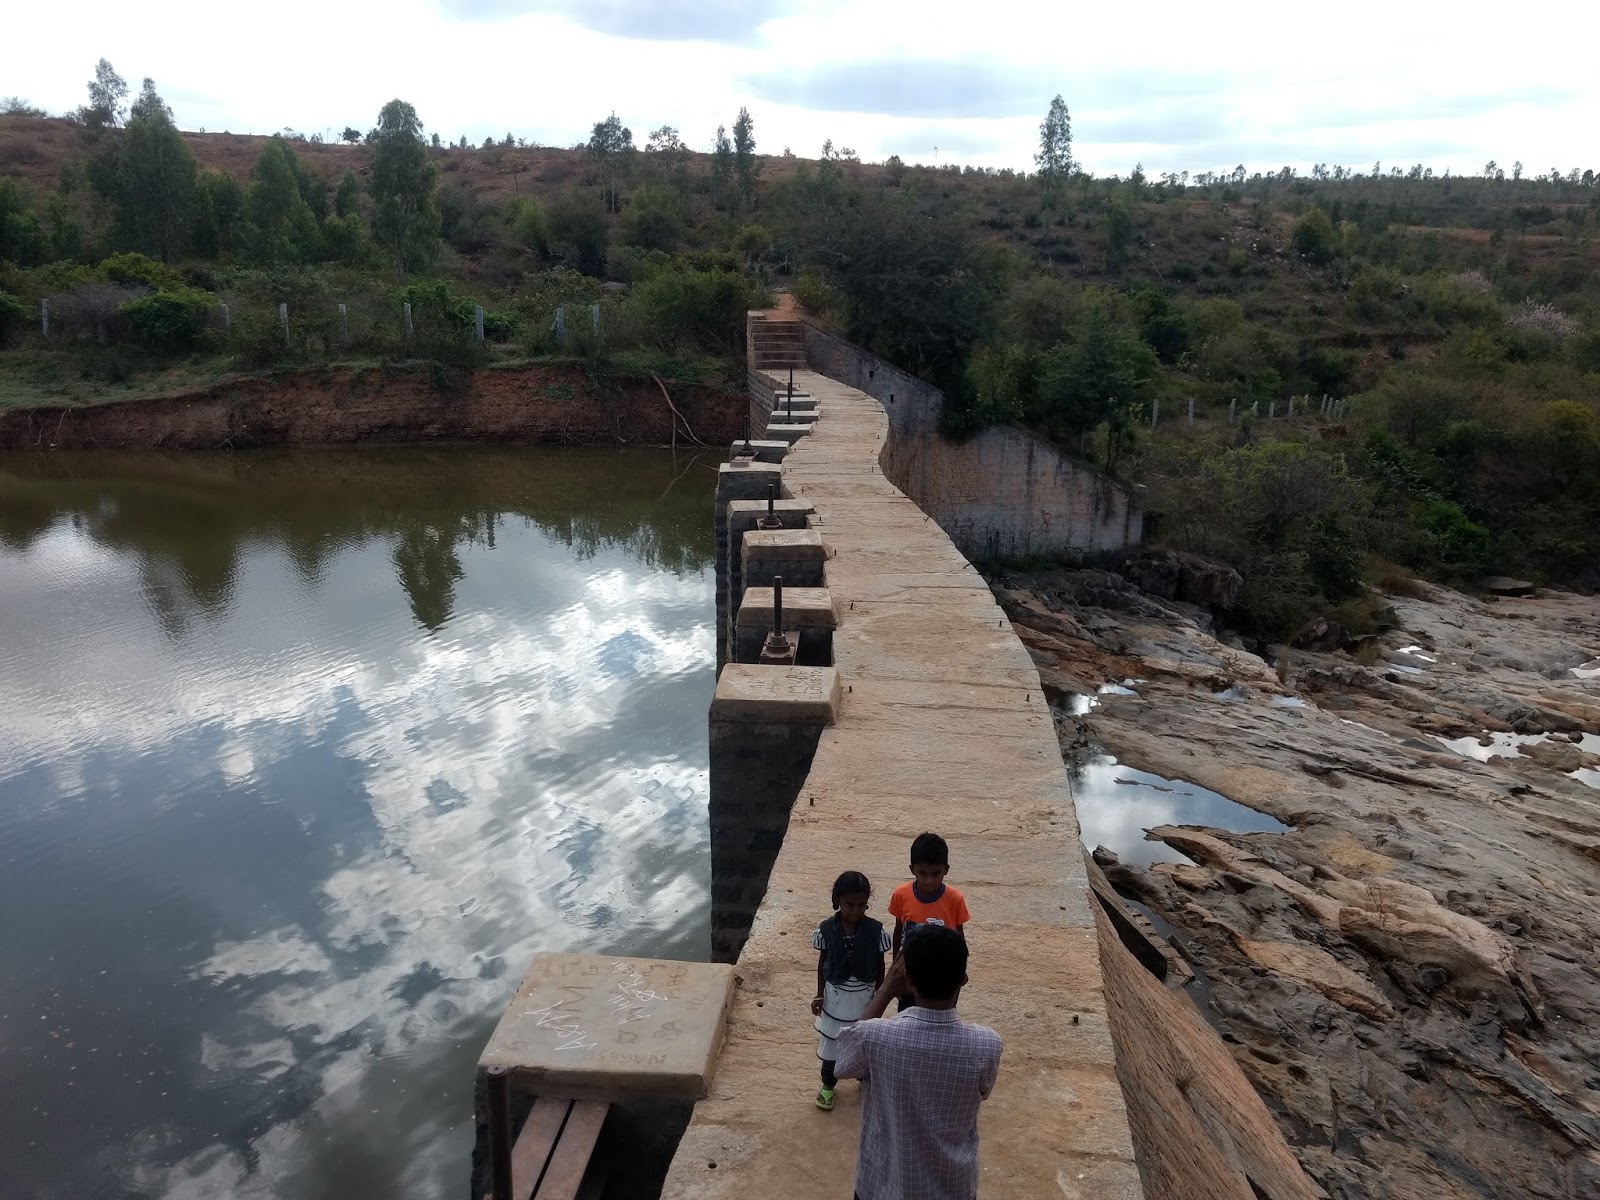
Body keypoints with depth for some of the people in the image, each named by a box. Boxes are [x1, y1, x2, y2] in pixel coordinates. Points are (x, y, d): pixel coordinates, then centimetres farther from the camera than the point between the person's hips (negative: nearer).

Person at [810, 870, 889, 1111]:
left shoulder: (876, 931, -16)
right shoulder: (826, 929, -16)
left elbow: (880, 966, -5)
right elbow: (822, 963, -3)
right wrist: (819, 995, -1)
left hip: (864, 995, 0)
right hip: (835, 995, 0)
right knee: (831, 1039, 14)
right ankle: (828, 1084, 35)